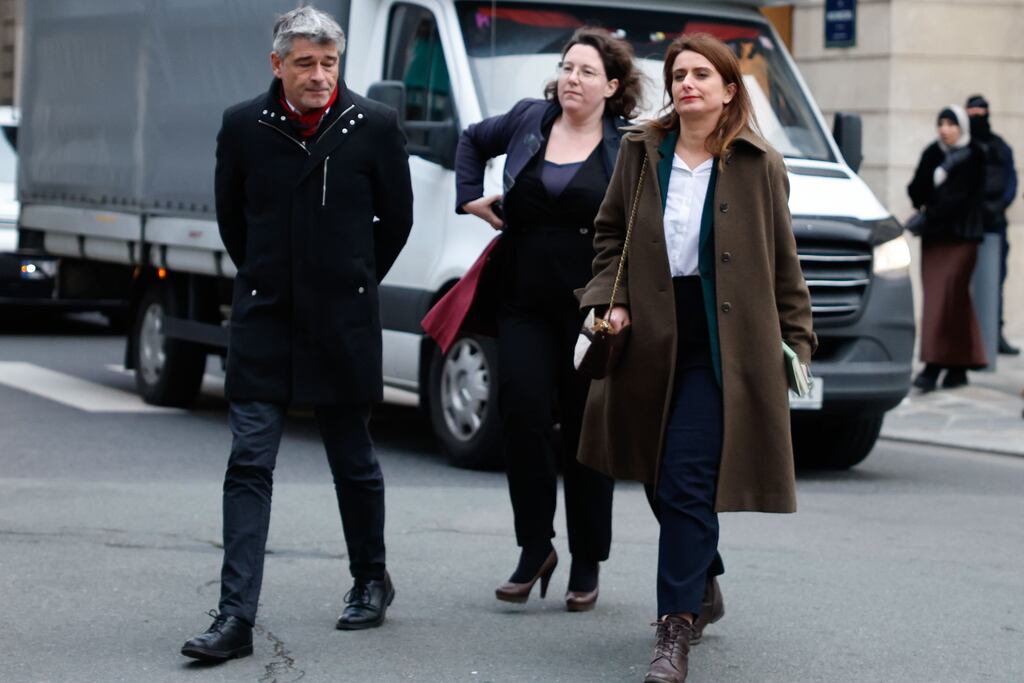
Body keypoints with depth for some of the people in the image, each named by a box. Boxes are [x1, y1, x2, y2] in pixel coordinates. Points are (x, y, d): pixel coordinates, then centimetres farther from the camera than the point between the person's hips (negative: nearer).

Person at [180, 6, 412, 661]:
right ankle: (236, 618, -7)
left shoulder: (375, 126, -5)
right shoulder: (243, 126, -2)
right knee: (249, 463, -5)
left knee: (353, 460, 12)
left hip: (344, 323, -1)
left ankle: (372, 581, 33)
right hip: (263, 319, 1)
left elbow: (397, 218, 7)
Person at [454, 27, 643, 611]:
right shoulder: (528, 121, 8)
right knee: (524, 416, -10)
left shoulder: (629, 147, -2)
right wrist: (471, 197, 15)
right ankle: (535, 550, 5)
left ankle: (587, 565, 15)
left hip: (591, 310, -2)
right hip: (526, 305, 3)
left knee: (588, 432, 3)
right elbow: (472, 141, 27)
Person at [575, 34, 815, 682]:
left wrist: (796, 338, 5)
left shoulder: (759, 165, 0)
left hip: (722, 348, -4)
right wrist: (608, 300, 1)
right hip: (653, 338, 4)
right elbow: (611, 234, 15)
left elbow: (783, 262, 6)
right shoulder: (642, 152, 7)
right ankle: (704, 588, 35)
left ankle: (677, 628, -8)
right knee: (661, 478, 11)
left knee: (688, 482, -12)